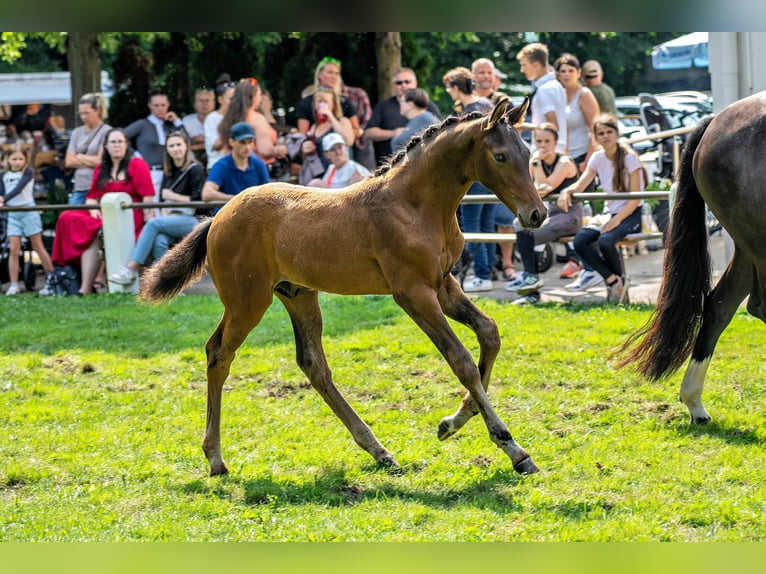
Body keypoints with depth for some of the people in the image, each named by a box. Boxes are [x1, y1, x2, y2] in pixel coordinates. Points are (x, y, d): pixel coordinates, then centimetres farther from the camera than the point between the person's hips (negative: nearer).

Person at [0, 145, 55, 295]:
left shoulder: (28, 172, -4)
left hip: (28, 211, -4)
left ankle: (52, 279, 9)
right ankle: (14, 285, -1)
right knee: (14, 250, -2)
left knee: (38, 246, 2)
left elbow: (19, 189, -18)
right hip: (13, 214, 4)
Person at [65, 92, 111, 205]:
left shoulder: (106, 131, -2)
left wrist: (80, 157, 5)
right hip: (79, 187, 5)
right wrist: (90, 161, -2)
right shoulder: (77, 132, 16)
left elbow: (100, 160, -8)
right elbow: (68, 162, 9)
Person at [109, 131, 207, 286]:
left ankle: (131, 269, -29)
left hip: (193, 220, -5)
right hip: (171, 218, 5)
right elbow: (163, 198, 17)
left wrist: (174, 197, -4)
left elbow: (198, 200, -8)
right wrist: (165, 212, -3)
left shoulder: (195, 169, 0)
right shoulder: (169, 172, 20)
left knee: (153, 223, -27)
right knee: (159, 241, -29)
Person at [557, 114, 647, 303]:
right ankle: (613, 280, -12)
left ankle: (619, 279, -8)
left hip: (630, 216, -6)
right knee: (579, 241, -22)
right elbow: (580, 184, 1)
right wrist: (567, 191, -23)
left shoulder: (629, 158, -9)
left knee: (605, 241, -34)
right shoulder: (598, 158, 7)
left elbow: (635, 199, -13)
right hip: (609, 214, 6)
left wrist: (617, 220, -24)